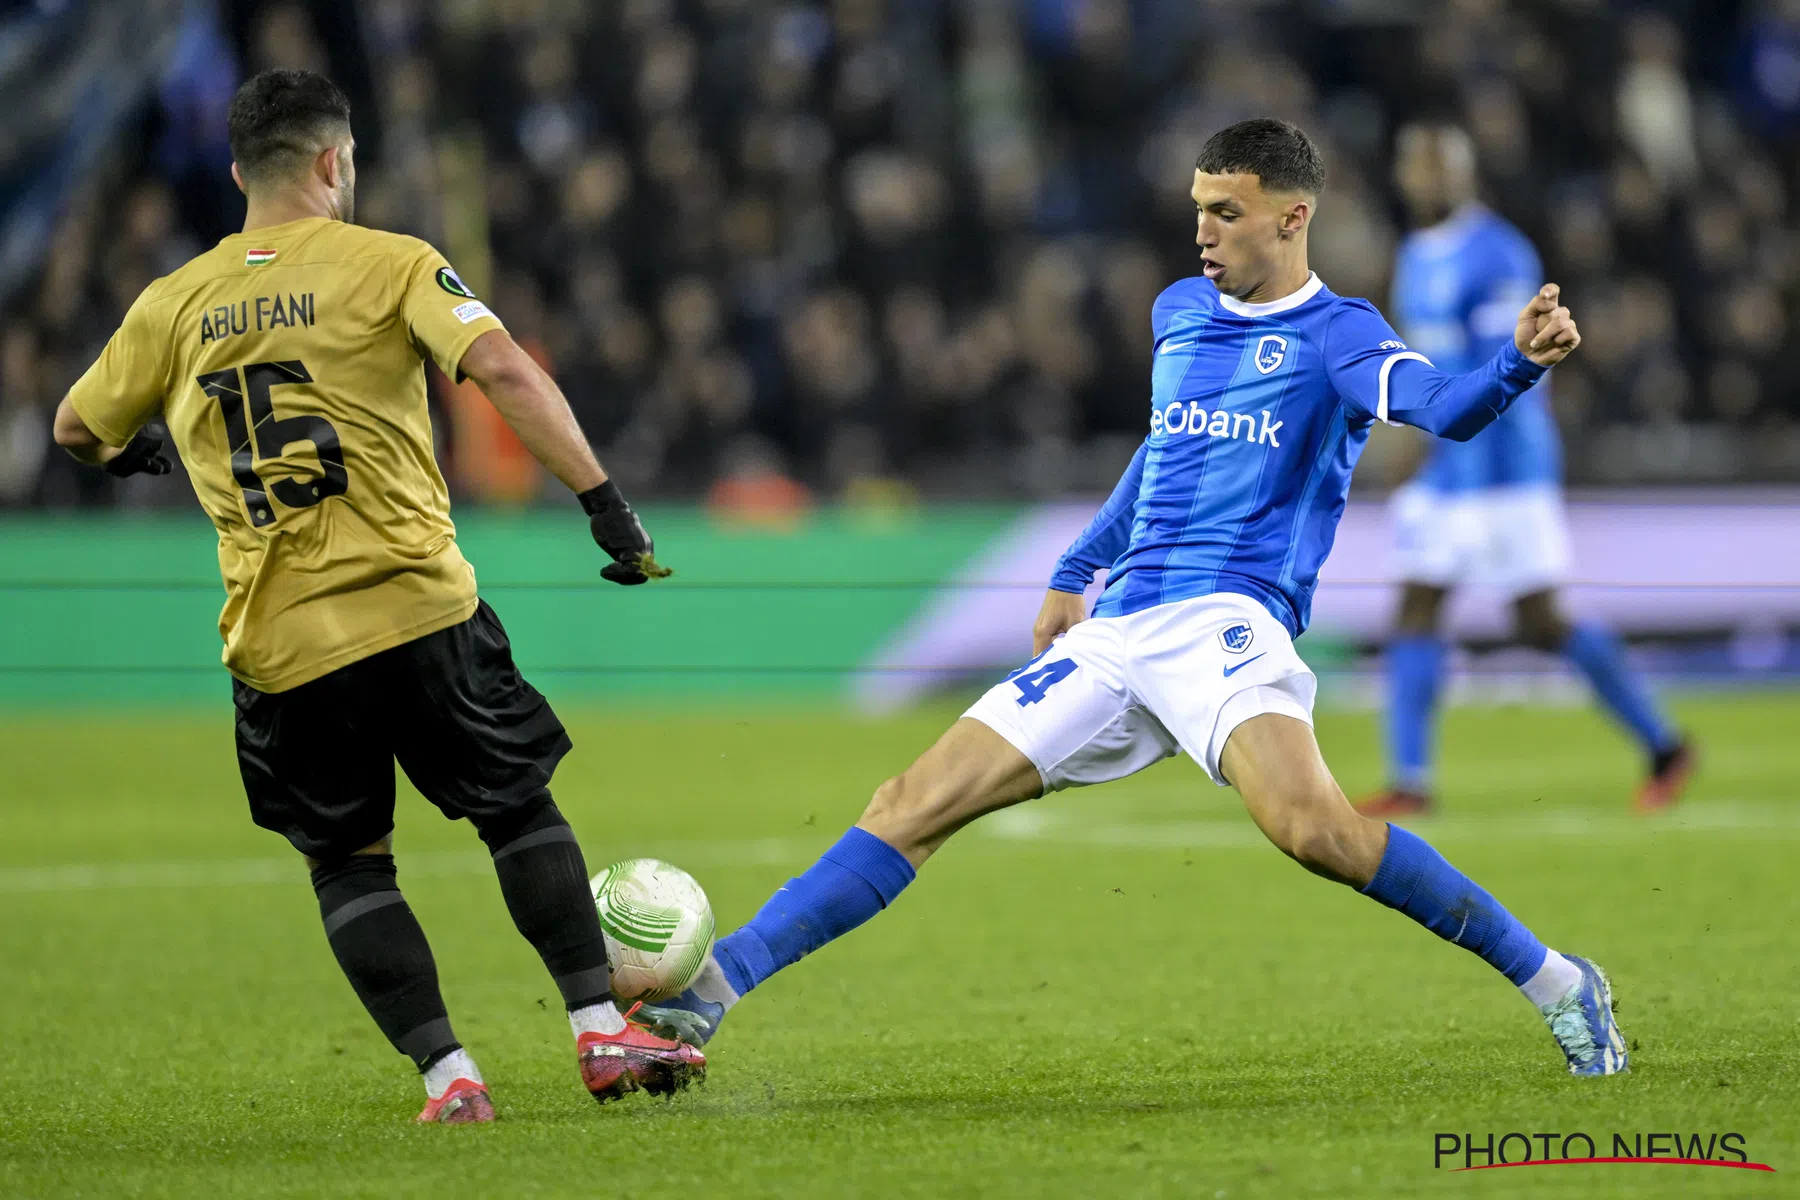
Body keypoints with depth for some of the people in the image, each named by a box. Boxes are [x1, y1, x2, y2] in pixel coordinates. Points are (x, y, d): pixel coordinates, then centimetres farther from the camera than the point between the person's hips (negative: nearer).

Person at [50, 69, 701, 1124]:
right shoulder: (390, 265, 0)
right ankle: (603, 1032, 7)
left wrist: (131, 452, 44)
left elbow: (77, 427, 21)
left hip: (281, 644, 2)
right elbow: (504, 370, -15)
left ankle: (447, 1075, 2)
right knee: (521, 809, 13)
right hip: (419, 605, -2)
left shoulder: (175, 304, 9)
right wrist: (605, 502, -15)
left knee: (348, 860, 12)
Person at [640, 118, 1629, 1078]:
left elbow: (1442, 409, -21)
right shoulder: (1179, 313, 18)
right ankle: (714, 987, 1)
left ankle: (1557, 985, -19)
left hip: (1226, 621, -7)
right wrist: (1075, 573, 37)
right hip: (1115, 637, 7)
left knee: (1308, 826, -32)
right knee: (915, 804, -1)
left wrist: (1519, 365, -41)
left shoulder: (1335, 335, -2)